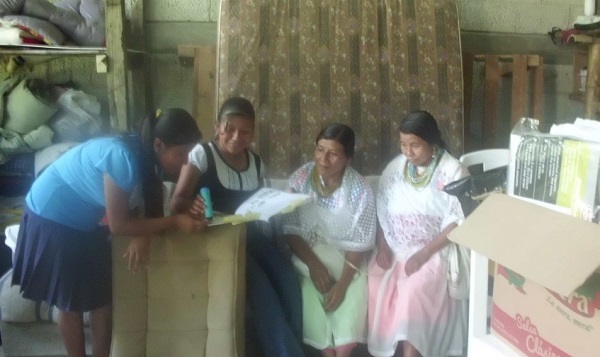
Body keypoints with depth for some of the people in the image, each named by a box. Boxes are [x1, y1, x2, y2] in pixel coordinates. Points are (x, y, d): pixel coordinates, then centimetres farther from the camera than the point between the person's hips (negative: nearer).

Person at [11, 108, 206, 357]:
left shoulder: (146, 156, -9)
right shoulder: (123, 157, -34)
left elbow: (153, 204, 0)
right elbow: (119, 225, -29)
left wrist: (142, 235, -19)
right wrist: (175, 222, -29)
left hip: (84, 220, 8)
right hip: (52, 216, -8)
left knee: (103, 292, 10)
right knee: (71, 300, 4)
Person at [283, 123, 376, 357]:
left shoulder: (360, 189, -11)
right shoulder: (300, 179, -8)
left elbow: (359, 242, -9)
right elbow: (290, 230, -7)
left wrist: (343, 282, -20)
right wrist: (313, 264, -19)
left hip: (347, 259, 0)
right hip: (308, 255, 1)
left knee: (352, 297, -23)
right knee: (310, 292, -24)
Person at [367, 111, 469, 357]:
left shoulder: (452, 171, -9)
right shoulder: (396, 167, 6)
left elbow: (459, 222, -14)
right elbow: (381, 211, 10)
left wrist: (424, 254, -20)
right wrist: (382, 245, -5)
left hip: (435, 252, -4)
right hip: (395, 250, 5)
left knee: (414, 290, -31)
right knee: (373, 285, -20)